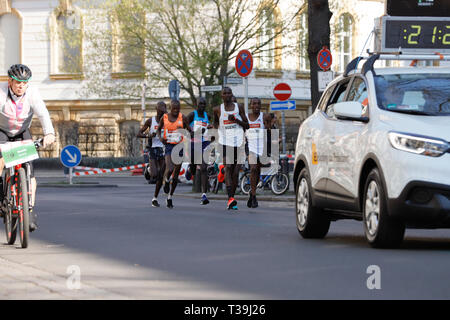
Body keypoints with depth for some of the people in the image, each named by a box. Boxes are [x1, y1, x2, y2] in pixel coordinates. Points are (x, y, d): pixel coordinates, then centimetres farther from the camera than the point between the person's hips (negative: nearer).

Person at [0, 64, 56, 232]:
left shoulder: (32, 93, -21)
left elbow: (43, 113, -32)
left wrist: (49, 133, -50)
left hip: (22, 133, 2)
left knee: (29, 169, -12)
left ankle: (30, 211, -7)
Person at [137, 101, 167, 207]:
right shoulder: (150, 121, 3)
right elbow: (139, 134, 4)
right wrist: (148, 135, -15)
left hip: (163, 150, 2)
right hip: (153, 149, -2)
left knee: (161, 177, -1)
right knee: (154, 175, -17)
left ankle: (155, 198, 11)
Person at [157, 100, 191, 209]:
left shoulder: (183, 117, -1)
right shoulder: (164, 117, 2)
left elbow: (189, 130, 7)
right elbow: (159, 129, 18)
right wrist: (160, 137, -2)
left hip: (179, 146, 1)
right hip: (168, 146, -1)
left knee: (176, 174, 5)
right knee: (169, 168, -24)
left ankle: (170, 197, 19)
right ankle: (166, 180, 11)